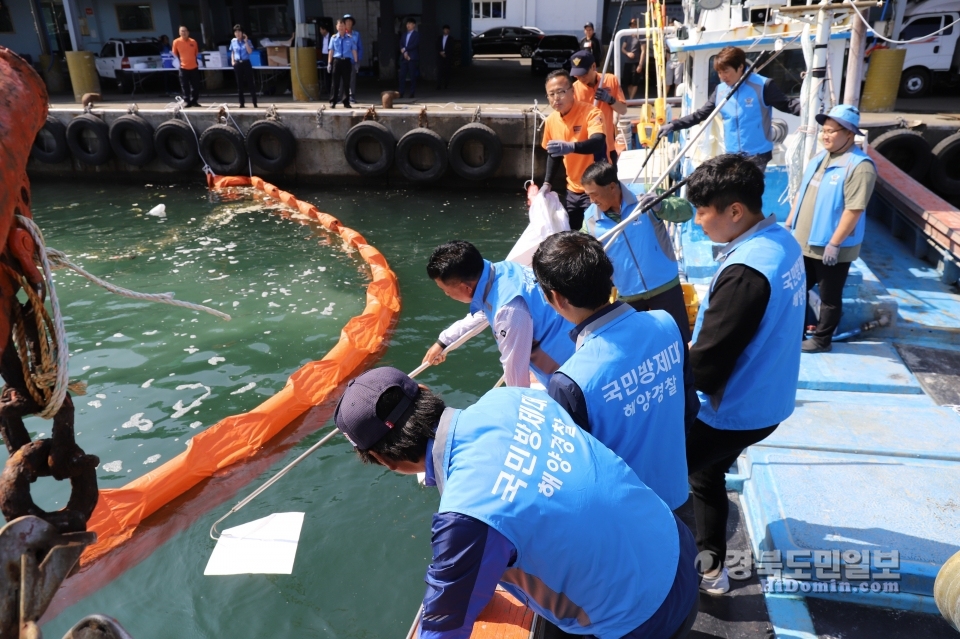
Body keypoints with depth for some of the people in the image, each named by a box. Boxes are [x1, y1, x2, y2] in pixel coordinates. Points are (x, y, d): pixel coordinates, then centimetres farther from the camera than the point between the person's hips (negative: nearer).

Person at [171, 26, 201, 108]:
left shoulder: (193, 41, 3)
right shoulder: (176, 42, -2)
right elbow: (174, 53, 6)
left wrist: (197, 62, 11)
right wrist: (178, 62, 0)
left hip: (194, 67, 2)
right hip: (183, 67, -2)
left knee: (196, 85, 4)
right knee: (185, 86, 0)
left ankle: (194, 101, 16)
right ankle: (187, 102, 7)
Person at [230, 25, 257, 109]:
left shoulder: (247, 41, -2)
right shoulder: (233, 41, 7)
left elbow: (250, 51, -14)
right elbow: (232, 52, 16)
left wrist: (246, 41, -16)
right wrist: (232, 61, 2)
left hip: (246, 63, -3)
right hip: (237, 64, 3)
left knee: (250, 82, -3)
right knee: (239, 84, 6)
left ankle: (255, 103, -1)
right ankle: (241, 103, 12)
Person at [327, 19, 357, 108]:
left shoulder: (350, 38, 3)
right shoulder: (334, 38, 4)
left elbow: (354, 51, 3)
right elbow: (331, 51, 4)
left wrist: (355, 62, -2)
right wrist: (329, 63, 0)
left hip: (347, 61, 0)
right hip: (337, 61, 0)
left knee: (346, 82, 7)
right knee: (336, 82, 1)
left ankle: (346, 102, 15)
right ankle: (333, 102, 6)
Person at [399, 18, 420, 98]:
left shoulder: (417, 34, 4)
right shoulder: (404, 35, 20)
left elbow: (415, 44, -9)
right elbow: (401, 45, 11)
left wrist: (405, 49, -8)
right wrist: (404, 53, -7)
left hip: (413, 58, -5)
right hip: (404, 58, 5)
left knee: (413, 76, -4)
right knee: (402, 76, -3)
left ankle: (413, 93, -1)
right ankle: (402, 93, -2)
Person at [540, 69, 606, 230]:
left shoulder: (591, 113, -18)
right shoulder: (550, 120, 1)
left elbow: (598, 143, -37)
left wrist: (571, 147, -54)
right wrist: (547, 183, 6)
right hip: (573, 190, 7)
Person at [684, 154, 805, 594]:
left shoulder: (745, 272, -31)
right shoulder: (783, 242, -1)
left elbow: (705, 363, -28)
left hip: (732, 411, -9)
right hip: (767, 400, 9)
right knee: (706, 473, 26)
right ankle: (709, 564, 41)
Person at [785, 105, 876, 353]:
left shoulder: (859, 166, -18)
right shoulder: (820, 158, 9)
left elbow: (853, 210, -23)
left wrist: (834, 244, -25)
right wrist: (789, 225, 16)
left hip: (832, 247, -8)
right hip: (804, 242, 8)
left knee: (830, 297, 7)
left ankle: (822, 339, 20)